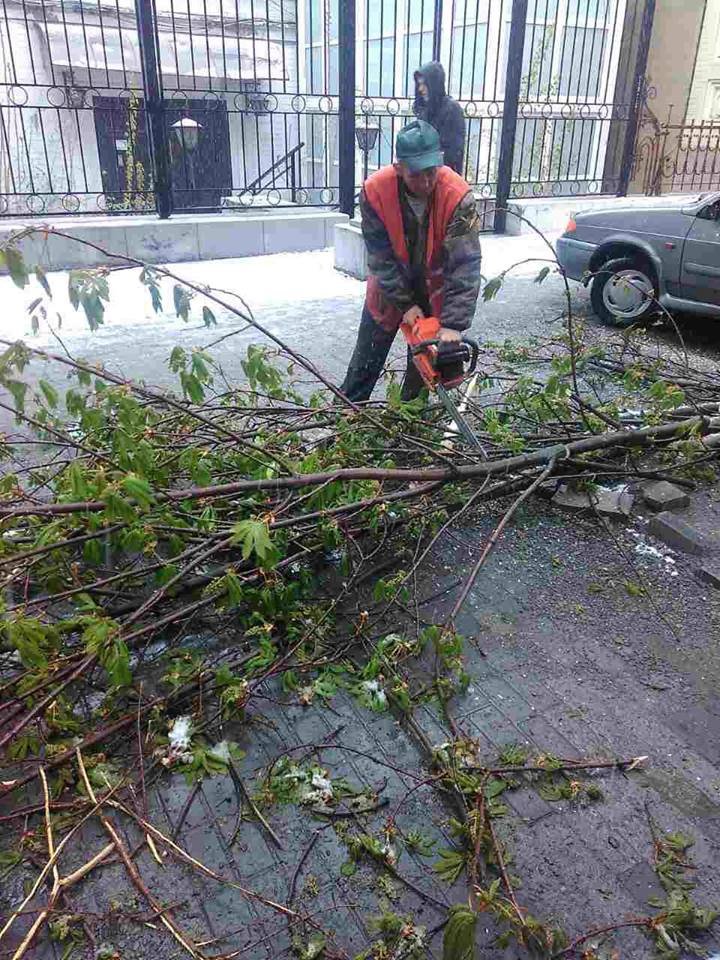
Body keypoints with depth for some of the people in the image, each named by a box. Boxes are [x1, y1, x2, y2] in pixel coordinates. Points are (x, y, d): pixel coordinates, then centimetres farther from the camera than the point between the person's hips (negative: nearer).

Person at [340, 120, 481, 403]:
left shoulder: (457, 195, -30)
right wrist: (405, 304, -21)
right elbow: (381, 258, -19)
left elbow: (465, 264, -32)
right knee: (367, 358, 10)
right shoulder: (375, 191, -25)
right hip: (390, 287, 1)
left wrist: (453, 324, -39)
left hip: (435, 288, -1)